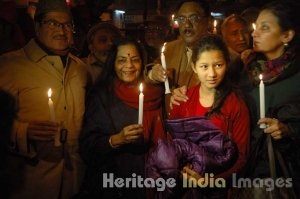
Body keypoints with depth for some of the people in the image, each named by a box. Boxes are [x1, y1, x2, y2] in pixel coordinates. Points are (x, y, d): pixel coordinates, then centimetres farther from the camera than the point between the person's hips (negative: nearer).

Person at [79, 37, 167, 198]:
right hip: (111, 182, -2)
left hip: (149, 180, 3)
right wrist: (116, 140, -26)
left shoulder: (155, 93, 1)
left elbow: (161, 137, 8)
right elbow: (87, 146, -12)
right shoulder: (101, 95, -8)